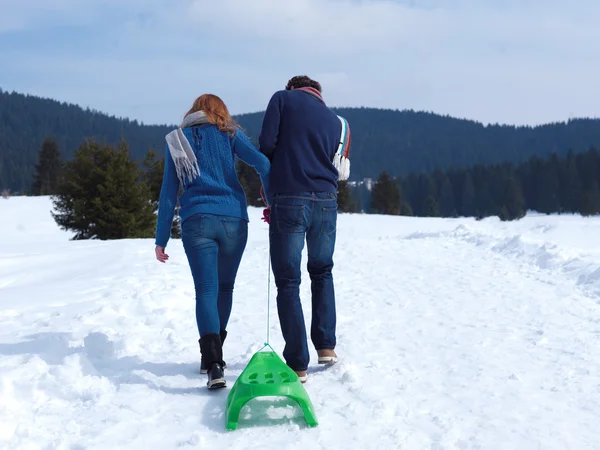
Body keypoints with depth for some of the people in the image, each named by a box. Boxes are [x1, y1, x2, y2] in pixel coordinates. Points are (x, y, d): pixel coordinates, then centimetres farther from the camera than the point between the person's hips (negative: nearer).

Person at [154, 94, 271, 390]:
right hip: (233, 220, 0)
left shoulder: (176, 140, 13)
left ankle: (213, 364, -24)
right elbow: (261, 163, -7)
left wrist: (161, 240, 11)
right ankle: (213, 355, 23)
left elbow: (168, 193, 10)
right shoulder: (229, 134, 10)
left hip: (196, 221, 0)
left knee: (206, 290, -7)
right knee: (225, 287, 18)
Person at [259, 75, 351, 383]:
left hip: (288, 200, -4)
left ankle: (297, 364, 0)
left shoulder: (283, 98, 7)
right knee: (322, 272, 24)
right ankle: (325, 346, 20)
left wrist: (271, 191, 12)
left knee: (288, 282, 2)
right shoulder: (336, 122, 19)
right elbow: (340, 172, 13)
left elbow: (266, 144, -5)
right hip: (325, 203, 4)